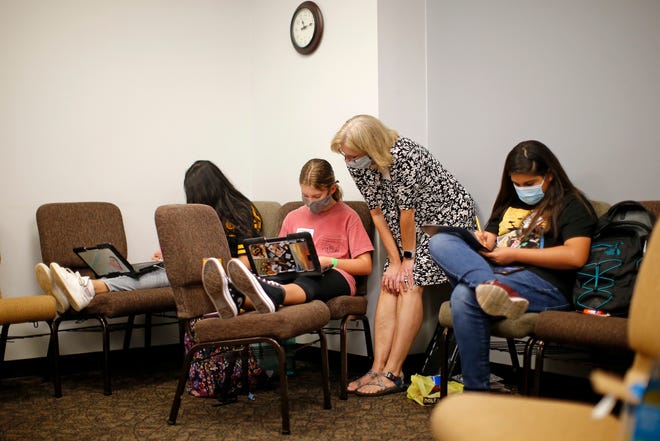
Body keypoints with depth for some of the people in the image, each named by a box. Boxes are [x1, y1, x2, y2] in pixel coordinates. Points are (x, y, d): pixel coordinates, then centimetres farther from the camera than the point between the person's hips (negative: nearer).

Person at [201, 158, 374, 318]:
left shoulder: (347, 216, 10)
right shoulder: (293, 217, 23)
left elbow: (366, 266, 4)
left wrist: (329, 261, -9)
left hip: (336, 276, -4)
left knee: (307, 280, -41)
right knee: (273, 277, -33)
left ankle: (270, 297, -74)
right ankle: (233, 300, -65)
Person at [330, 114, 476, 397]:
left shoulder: (403, 156, -33)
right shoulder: (357, 163, -10)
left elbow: (407, 211, -25)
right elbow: (377, 212, -7)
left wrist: (408, 258, -15)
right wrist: (395, 261, -9)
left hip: (447, 213, -7)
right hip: (412, 222, 7)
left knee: (410, 284, -16)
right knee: (390, 285, -6)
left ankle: (392, 373, -14)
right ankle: (378, 368, -6)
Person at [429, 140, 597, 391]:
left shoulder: (571, 205, 7)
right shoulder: (509, 204, 29)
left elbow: (576, 256, -8)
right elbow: (489, 242, 31)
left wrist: (514, 253, -7)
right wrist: (480, 242, 4)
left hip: (543, 284, -7)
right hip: (494, 273, 7)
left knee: (465, 296, -33)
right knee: (440, 242, -17)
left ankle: (475, 392, -27)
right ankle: (491, 287, -45)